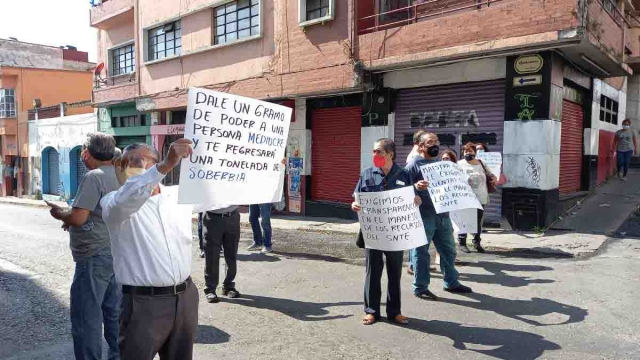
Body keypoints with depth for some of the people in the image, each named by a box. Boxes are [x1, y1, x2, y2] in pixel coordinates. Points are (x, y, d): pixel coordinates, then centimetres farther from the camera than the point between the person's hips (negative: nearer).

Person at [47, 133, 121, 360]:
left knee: (87, 318, 1)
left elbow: (77, 218, -20)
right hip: (115, 253, 9)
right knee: (114, 313, 16)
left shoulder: (94, 177, -17)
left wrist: (59, 213, -1)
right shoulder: (119, 176, 9)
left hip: (94, 257, -9)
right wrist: (71, 217, 14)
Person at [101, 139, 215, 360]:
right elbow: (126, 199, -31)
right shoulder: (114, 202, -8)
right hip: (144, 303, -5)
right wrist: (166, 165, -45)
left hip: (185, 297, 5)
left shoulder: (180, 194, 8)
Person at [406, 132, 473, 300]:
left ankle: (451, 282, 31)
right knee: (421, 252, 1)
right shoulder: (413, 165, -6)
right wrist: (416, 186, -32)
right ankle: (420, 288, 12)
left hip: (442, 215, 7)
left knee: (448, 249, 16)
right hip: (423, 216, -7)